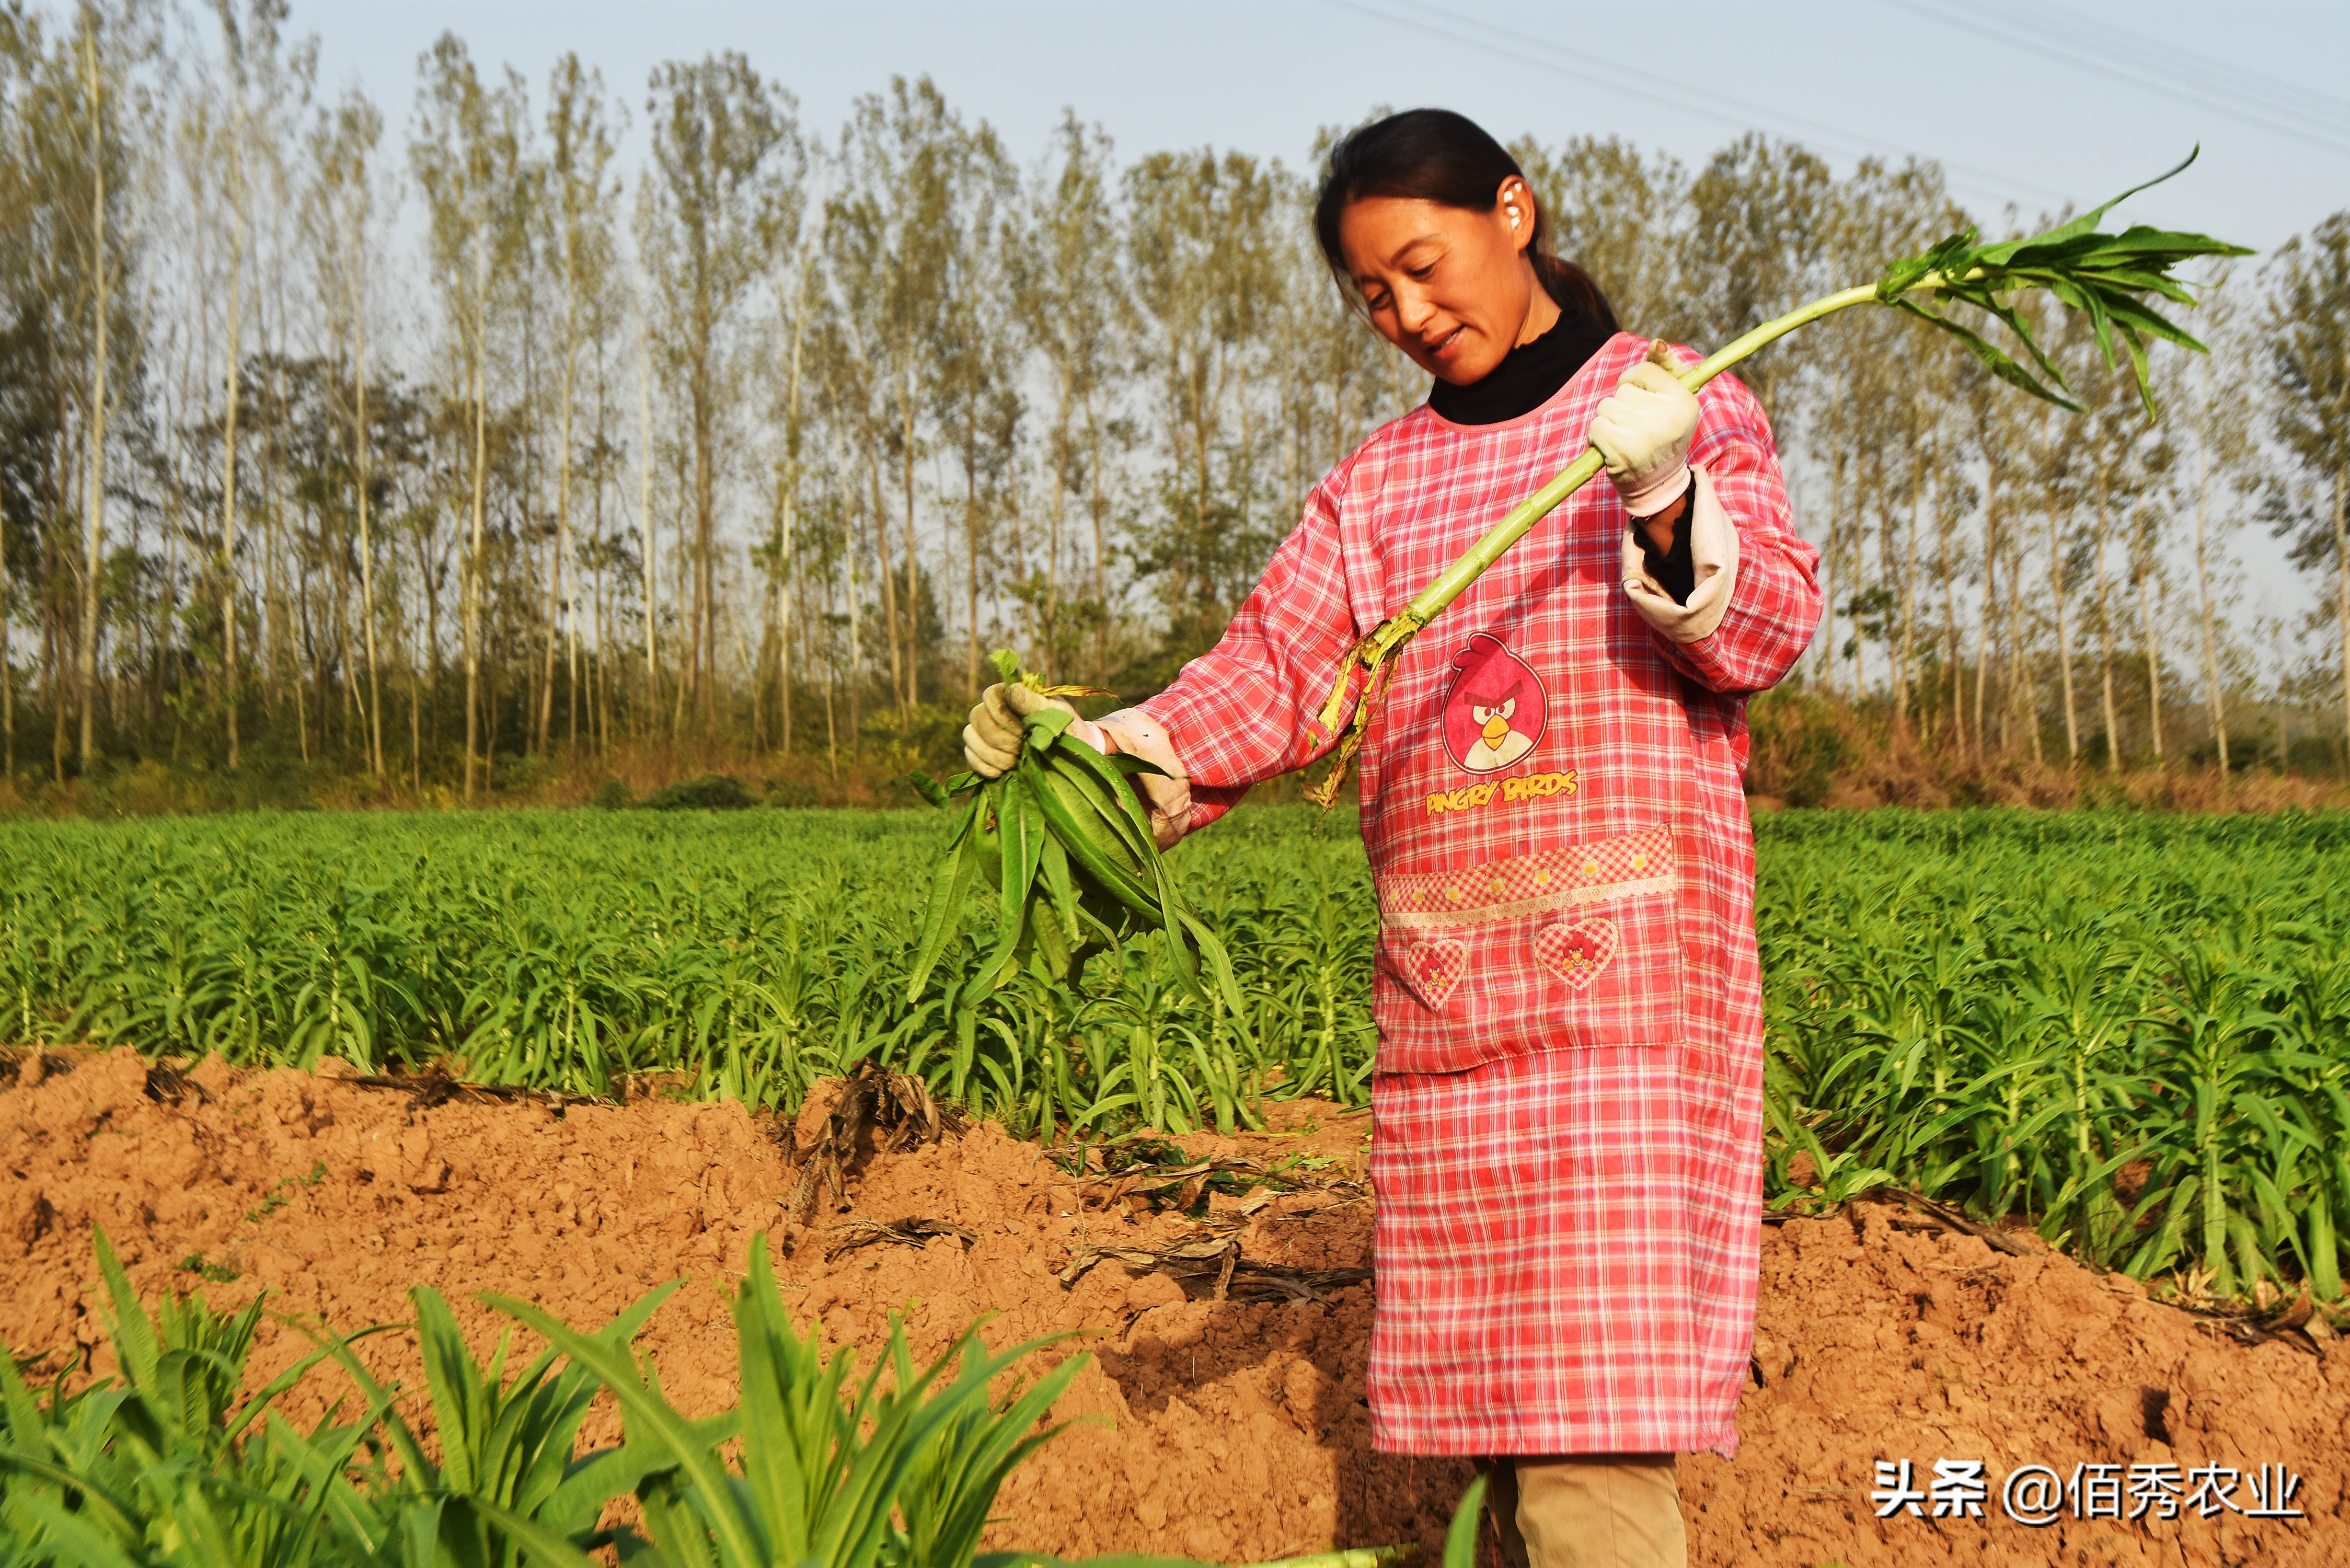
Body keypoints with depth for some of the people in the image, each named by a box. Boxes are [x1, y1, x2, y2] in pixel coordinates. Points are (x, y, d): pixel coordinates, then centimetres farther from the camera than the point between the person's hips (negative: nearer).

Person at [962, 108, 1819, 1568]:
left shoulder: (1683, 409, 5)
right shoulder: (1383, 476, 17)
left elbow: (1770, 630, -5)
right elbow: (1279, 664, 5)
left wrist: (1666, 506, -25)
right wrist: (1111, 748, -14)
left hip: (1629, 964, -5)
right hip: (1446, 990, 5)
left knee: (1594, 1386, -12)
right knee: (1486, 1375, 6)